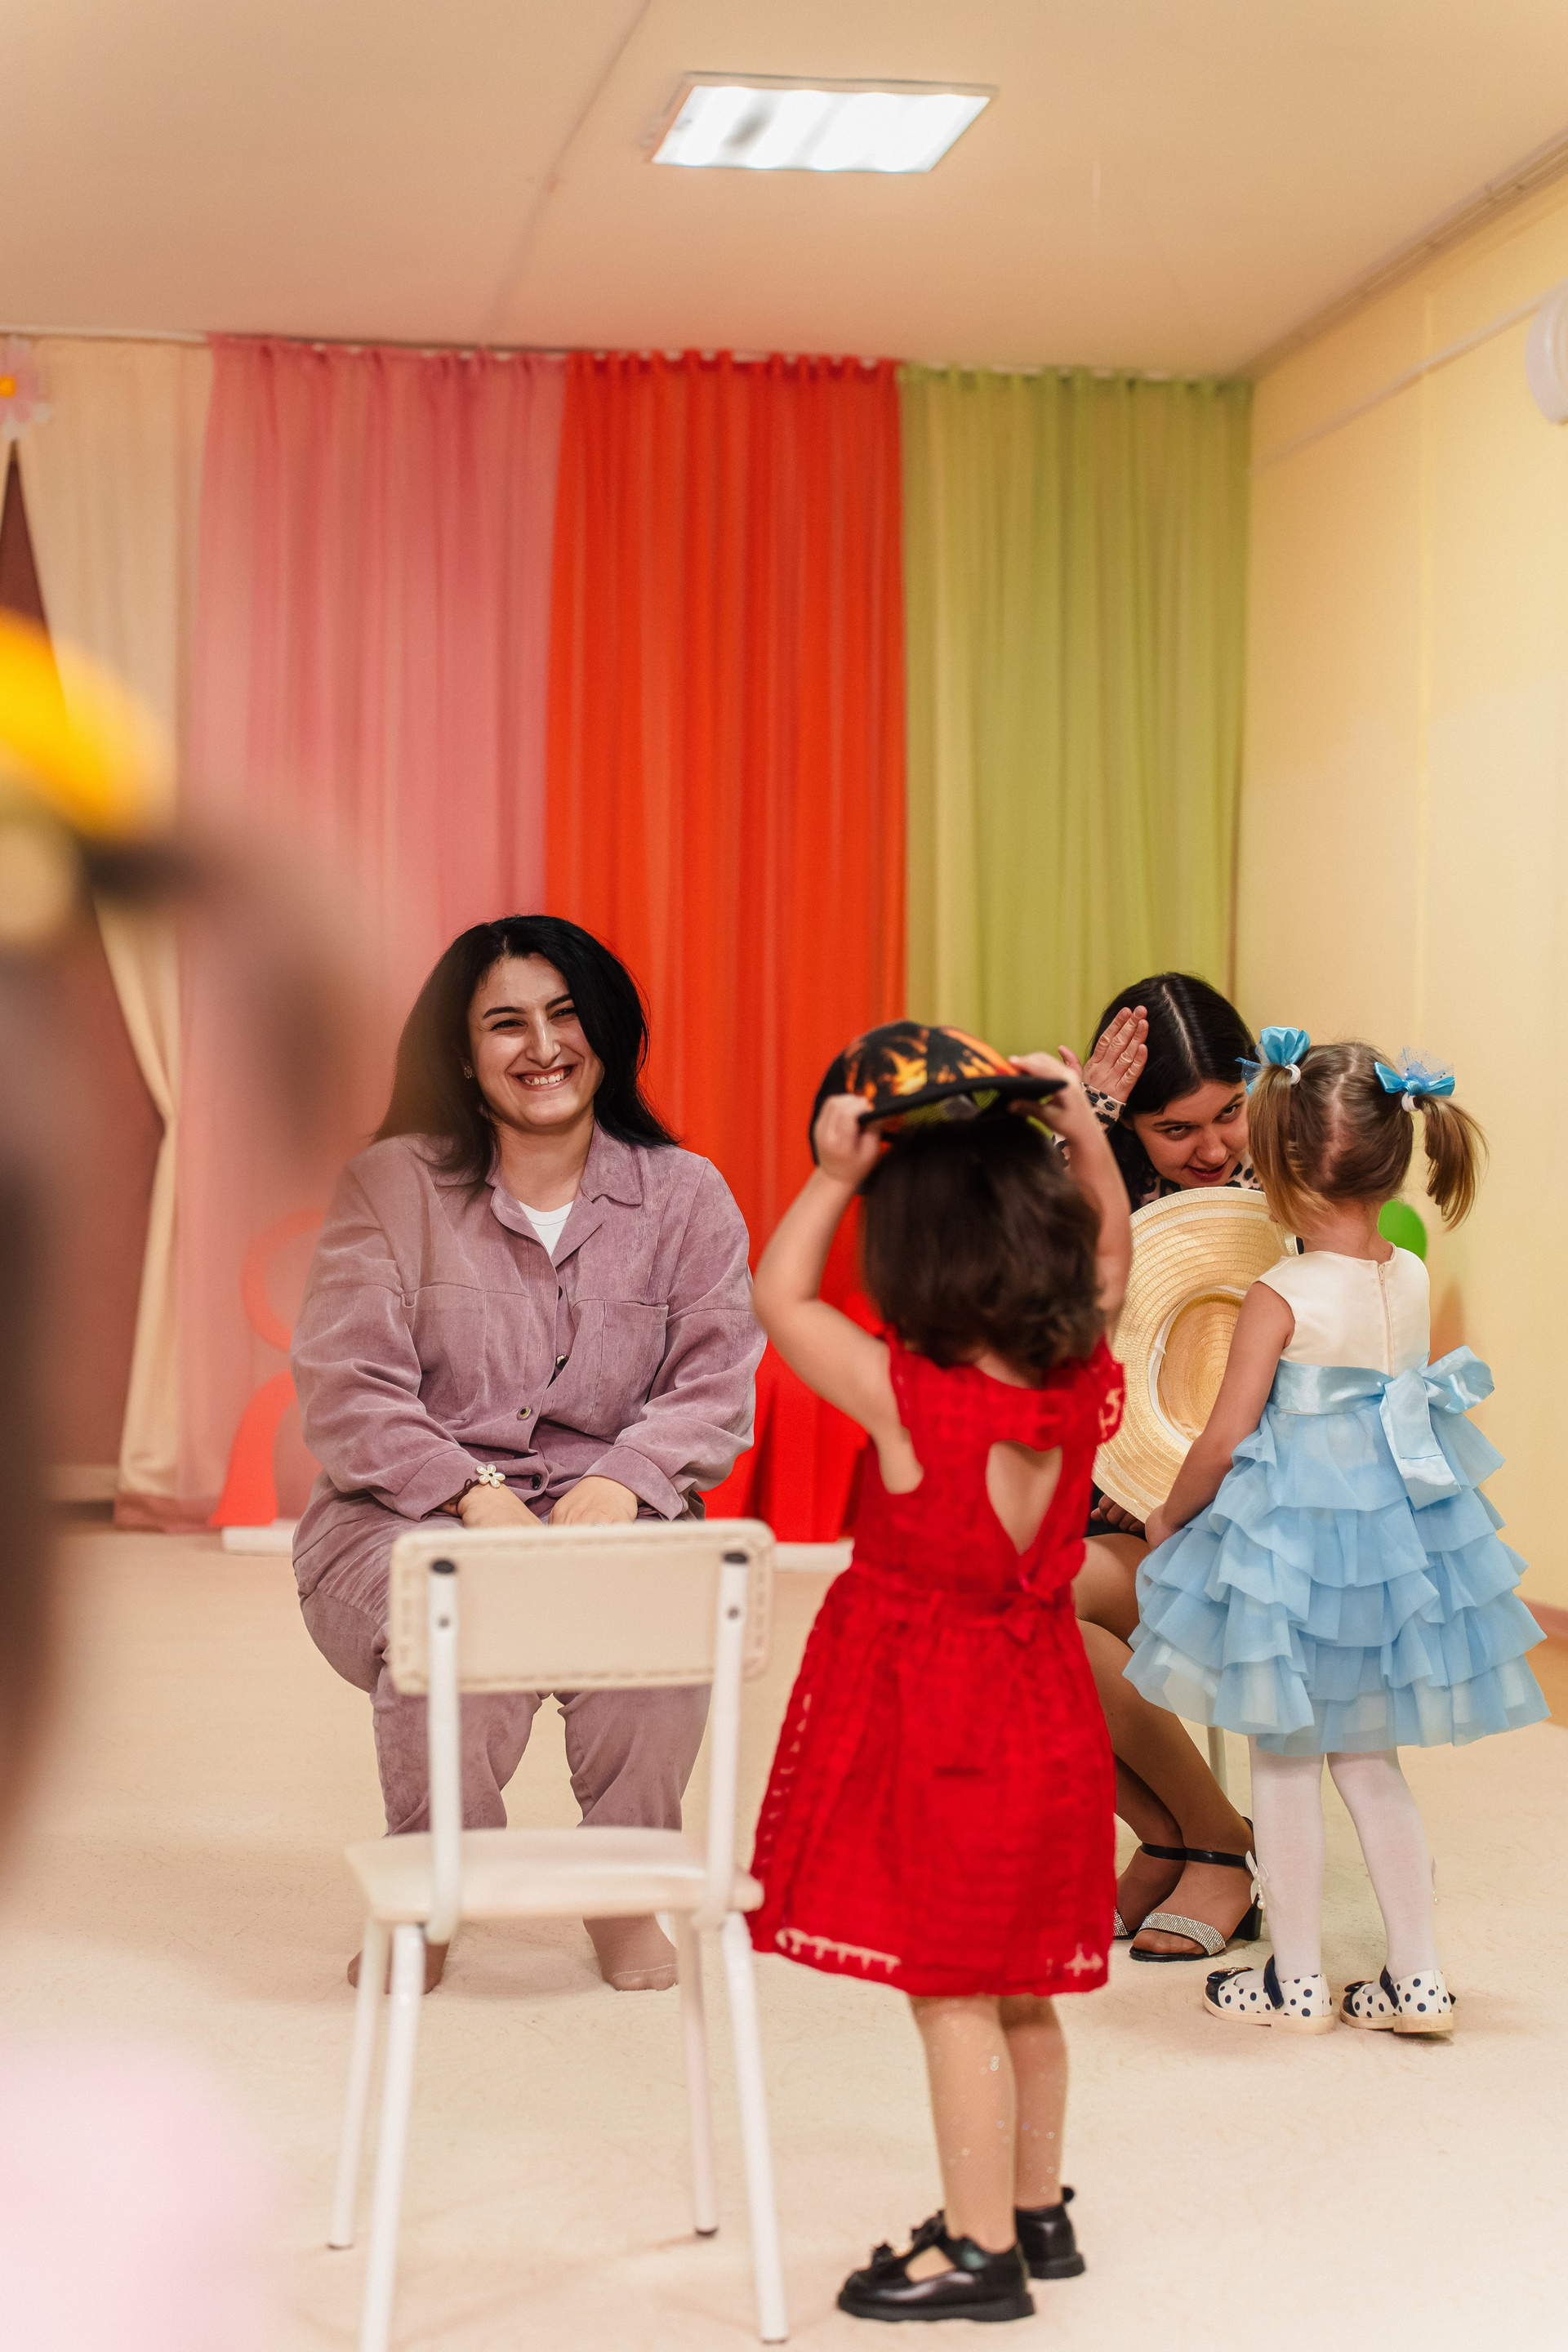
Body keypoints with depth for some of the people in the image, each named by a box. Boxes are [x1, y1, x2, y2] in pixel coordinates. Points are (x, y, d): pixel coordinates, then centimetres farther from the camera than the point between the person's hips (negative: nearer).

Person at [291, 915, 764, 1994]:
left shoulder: (686, 1196, 9)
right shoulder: (392, 1185, 5)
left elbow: (715, 1386, -1)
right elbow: (347, 1389, -5)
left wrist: (621, 1482, -22)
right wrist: (476, 1495, -22)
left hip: (609, 1510, 1)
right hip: (403, 1517, -1)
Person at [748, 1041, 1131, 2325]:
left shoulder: (907, 1398, -24)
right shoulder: (1086, 1387, -8)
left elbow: (780, 1298, -11)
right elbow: (1109, 1255, 11)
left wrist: (834, 1177, -9)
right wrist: (1082, 1130, 3)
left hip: (933, 1721, -6)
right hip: (1041, 1705, 7)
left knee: (953, 1996, 3)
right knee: (1019, 1990, 19)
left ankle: (981, 2253, 10)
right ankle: (1037, 2212, 31)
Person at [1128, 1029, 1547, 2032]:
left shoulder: (1282, 1297, -18)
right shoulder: (1413, 1281, -1)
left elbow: (1224, 1441, -14)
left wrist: (1170, 1517, 1)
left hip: (1292, 1535, -6)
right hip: (1395, 1529, 6)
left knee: (1286, 1762, 9)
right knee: (1370, 1762, 17)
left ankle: (1297, 1981, 17)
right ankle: (1420, 1979, 18)